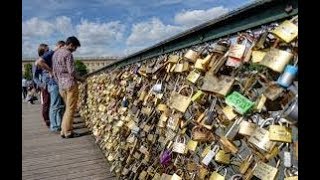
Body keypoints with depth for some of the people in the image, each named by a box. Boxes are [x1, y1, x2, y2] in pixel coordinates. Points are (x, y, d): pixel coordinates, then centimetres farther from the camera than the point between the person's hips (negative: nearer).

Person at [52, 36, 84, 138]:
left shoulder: (55, 54, 17)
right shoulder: (68, 54, -10)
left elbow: (54, 72, 18)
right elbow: (71, 71, -15)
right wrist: (80, 78, 0)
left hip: (61, 85, 8)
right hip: (70, 84, -8)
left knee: (68, 108, 16)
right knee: (71, 109, -1)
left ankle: (63, 131, 17)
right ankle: (68, 132, 3)